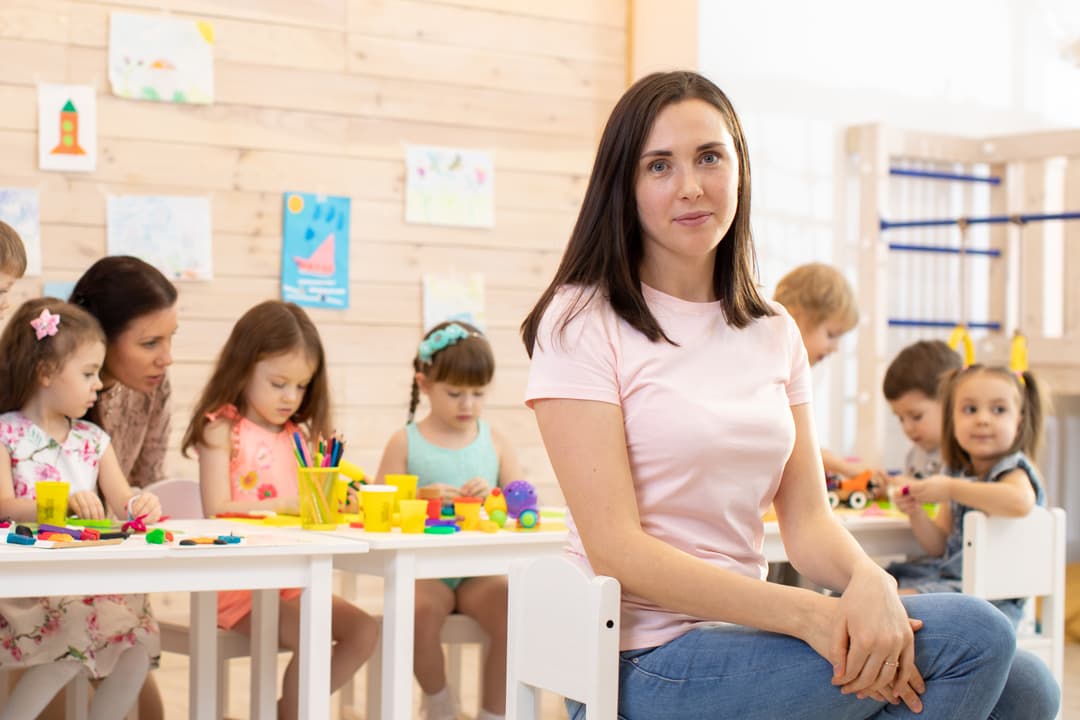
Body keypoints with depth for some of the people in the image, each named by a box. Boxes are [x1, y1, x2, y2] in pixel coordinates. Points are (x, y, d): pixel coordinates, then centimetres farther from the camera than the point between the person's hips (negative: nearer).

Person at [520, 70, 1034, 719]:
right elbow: (616, 549, -14)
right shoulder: (582, 321, -6)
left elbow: (808, 520, 6)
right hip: (647, 664, -6)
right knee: (975, 634, -19)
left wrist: (869, 581, -18)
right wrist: (808, 615, -22)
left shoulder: (775, 333, 13)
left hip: (743, 631, 6)